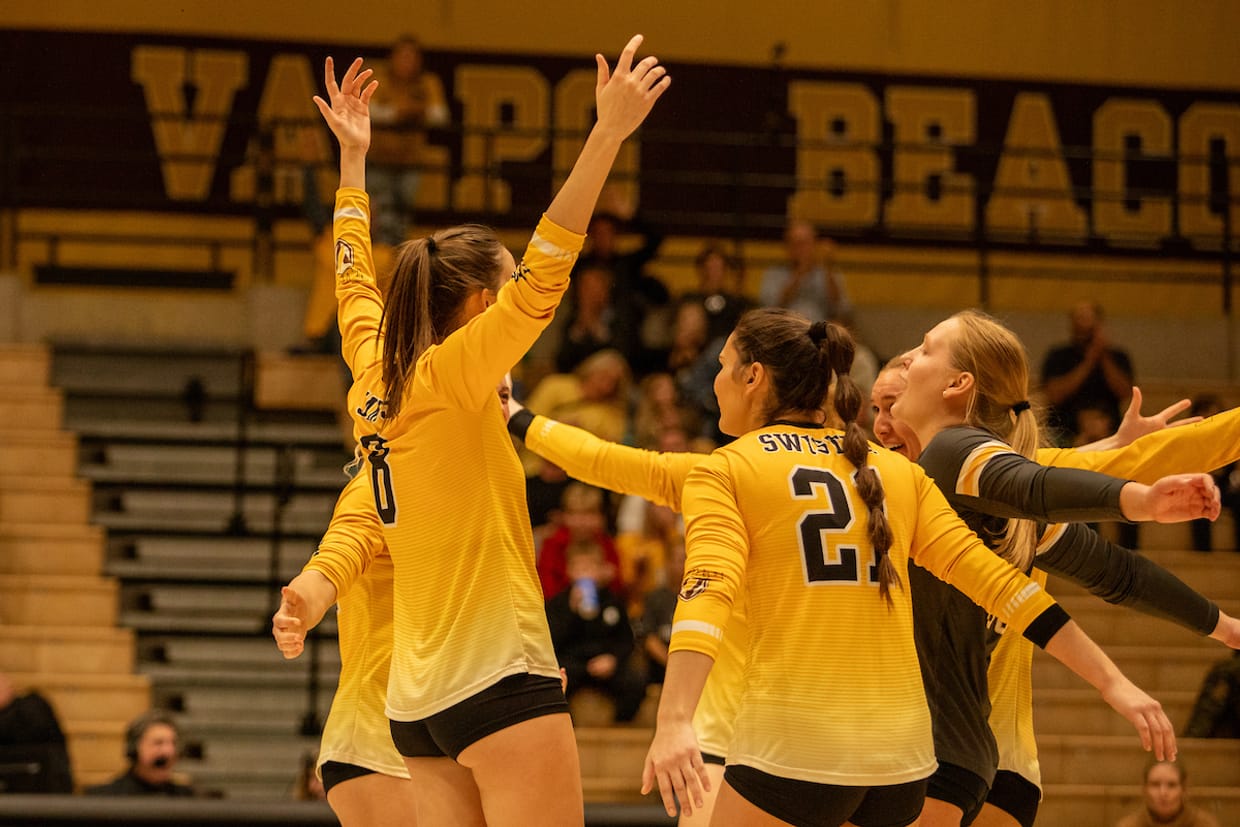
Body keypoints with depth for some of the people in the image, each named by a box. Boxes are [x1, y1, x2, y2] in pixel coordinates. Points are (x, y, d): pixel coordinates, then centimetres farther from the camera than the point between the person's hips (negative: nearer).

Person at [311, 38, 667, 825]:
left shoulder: (375, 381, 11)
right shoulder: (450, 377, -9)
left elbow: (356, 284, 28)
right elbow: (544, 271, -19)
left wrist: (352, 157, 38)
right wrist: (609, 132, -23)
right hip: (500, 677, -9)